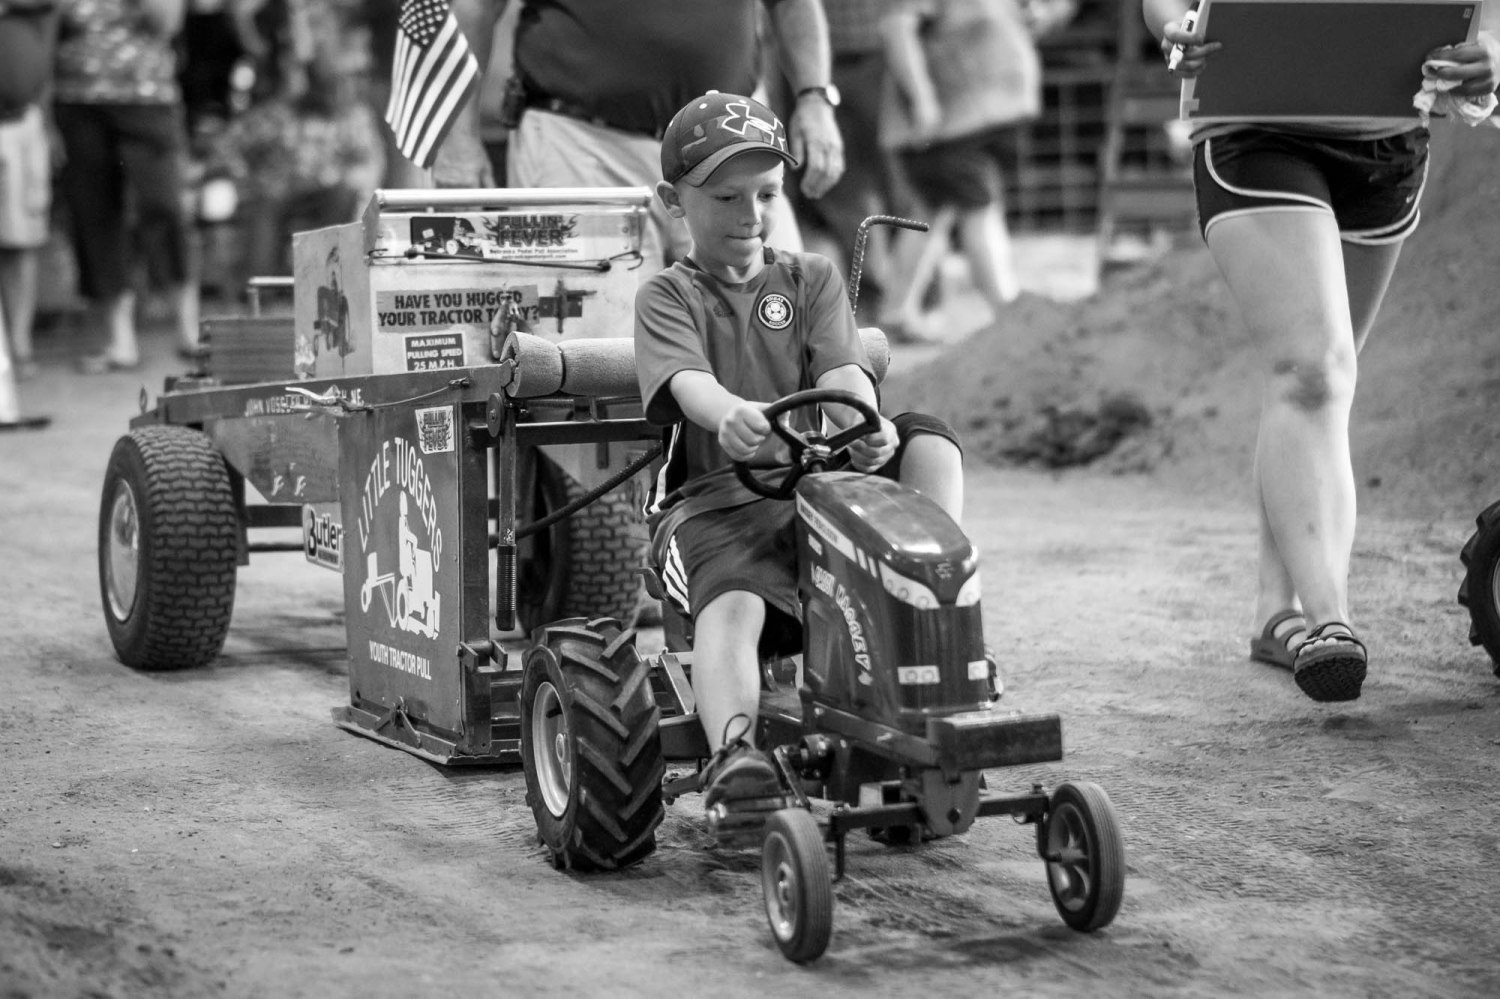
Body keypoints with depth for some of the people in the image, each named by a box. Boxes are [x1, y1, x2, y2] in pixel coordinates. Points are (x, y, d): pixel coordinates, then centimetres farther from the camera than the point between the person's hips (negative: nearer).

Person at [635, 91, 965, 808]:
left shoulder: (811, 279, 16)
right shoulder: (668, 297, 6)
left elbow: (842, 371, -2)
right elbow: (686, 381, -17)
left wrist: (865, 428, -28)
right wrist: (731, 414, -43)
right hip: (715, 500, -4)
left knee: (929, 441, -17)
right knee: (734, 604, -34)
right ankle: (732, 754, -51)